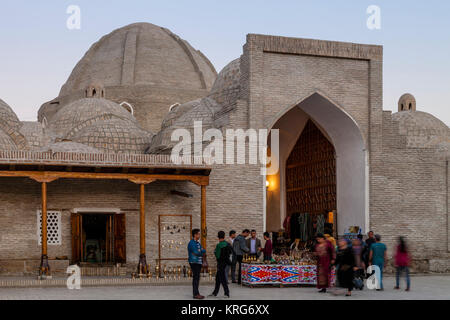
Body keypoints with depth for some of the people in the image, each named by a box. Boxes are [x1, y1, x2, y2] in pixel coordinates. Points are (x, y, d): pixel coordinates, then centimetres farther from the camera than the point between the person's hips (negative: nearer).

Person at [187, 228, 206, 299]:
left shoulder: (198, 243, 17)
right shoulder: (192, 243, -11)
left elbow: (204, 251, 11)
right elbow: (196, 252, -20)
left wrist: (200, 251, -8)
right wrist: (201, 252, -2)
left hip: (199, 262, 9)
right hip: (194, 262, -9)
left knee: (197, 278, 11)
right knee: (195, 278, -8)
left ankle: (196, 293, 15)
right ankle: (196, 294, -6)